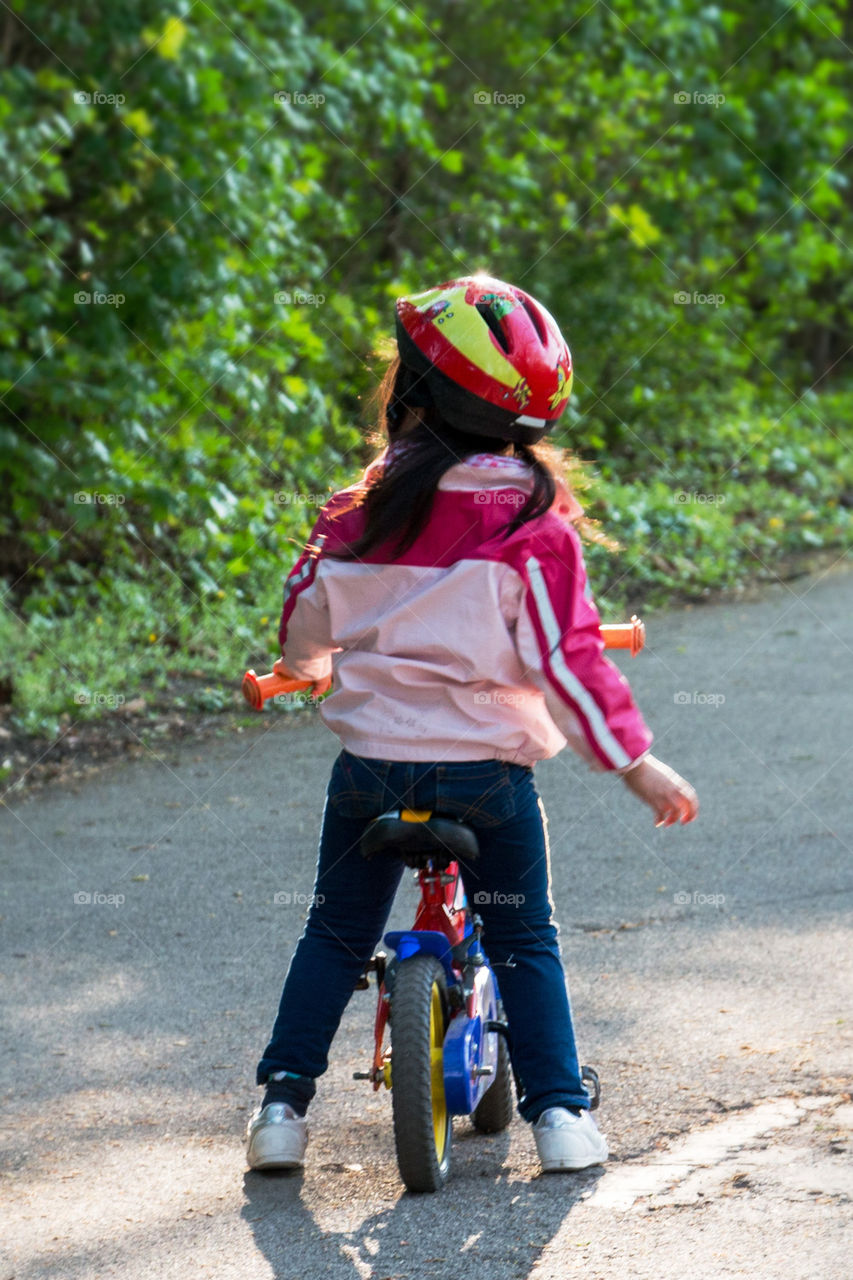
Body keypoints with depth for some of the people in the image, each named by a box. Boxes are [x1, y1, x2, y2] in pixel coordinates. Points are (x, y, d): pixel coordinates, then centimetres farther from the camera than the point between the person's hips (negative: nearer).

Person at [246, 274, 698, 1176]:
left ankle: (283, 1101, 12)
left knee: (336, 932, 16)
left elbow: (306, 618, 8)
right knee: (524, 941, 14)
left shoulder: (368, 507, -4)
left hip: (372, 756, 1)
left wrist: (308, 667, 32)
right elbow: (564, 655, -13)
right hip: (488, 763, -1)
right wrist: (635, 762, -9)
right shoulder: (531, 523, -10)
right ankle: (558, 1110, 8)